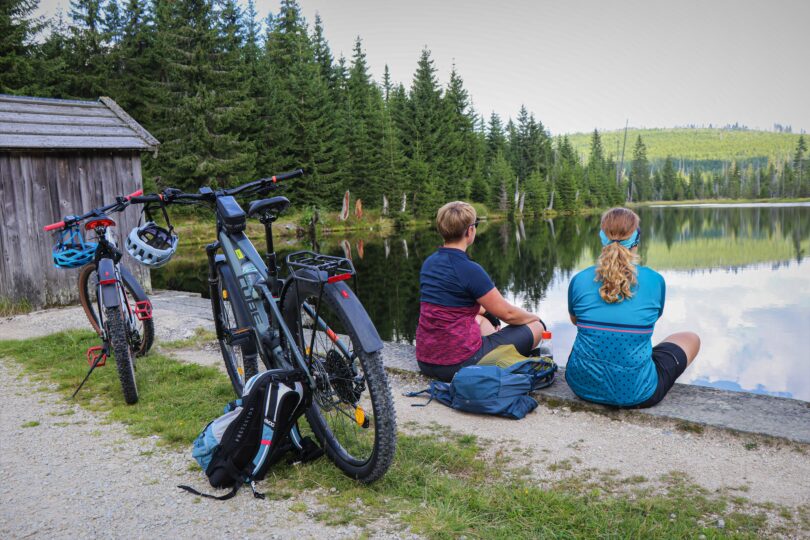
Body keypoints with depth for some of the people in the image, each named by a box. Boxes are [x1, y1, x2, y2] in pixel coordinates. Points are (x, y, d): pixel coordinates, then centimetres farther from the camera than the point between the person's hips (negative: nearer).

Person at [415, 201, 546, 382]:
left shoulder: (428, 263, 5)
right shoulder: (469, 270, -18)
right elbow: (507, 313, -8)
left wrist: (486, 309, 31)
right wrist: (534, 317, 12)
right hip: (459, 364, -8)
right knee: (536, 327, 7)